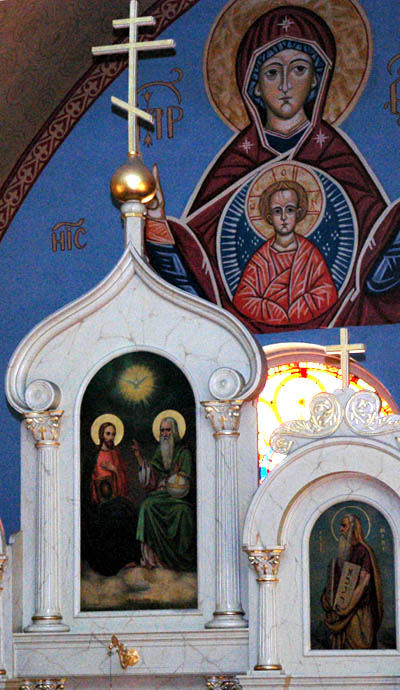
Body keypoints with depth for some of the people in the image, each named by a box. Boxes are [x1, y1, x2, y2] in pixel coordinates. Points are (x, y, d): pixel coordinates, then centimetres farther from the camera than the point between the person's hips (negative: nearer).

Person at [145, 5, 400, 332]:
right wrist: (158, 224, -9)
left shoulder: (338, 154, 12)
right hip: (247, 337, 0)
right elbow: (196, 287, 4)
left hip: (335, 334, 1)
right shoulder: (236, 159, 11)